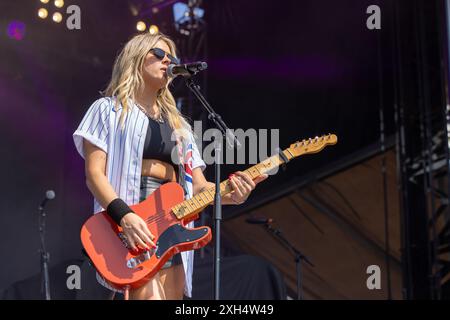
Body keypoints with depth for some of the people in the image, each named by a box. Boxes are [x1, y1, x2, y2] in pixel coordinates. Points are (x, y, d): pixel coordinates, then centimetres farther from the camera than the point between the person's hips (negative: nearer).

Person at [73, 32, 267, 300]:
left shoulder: (178, 124, 22)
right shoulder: (109, 110, 6)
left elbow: (198, 186, 14)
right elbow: (94, 173, -5)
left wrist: (232, 195, -8)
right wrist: (124, 215, -21)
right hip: (131, 225, -6)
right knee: (150, 295, -22)